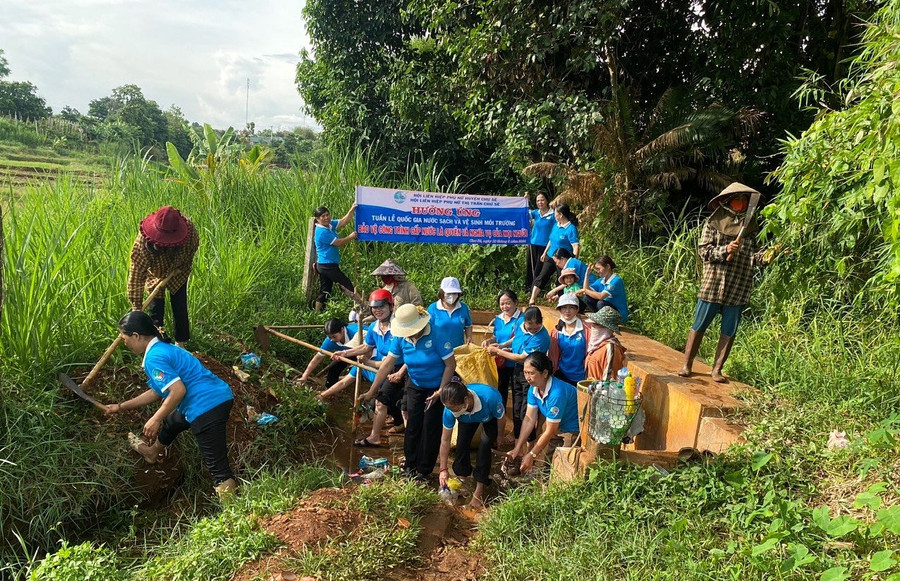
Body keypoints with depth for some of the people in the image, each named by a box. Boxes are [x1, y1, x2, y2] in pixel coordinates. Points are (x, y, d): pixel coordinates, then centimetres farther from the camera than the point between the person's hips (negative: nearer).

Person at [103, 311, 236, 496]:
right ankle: (152, 452, 66)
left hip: (207, 407, -11)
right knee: (170, 423, 38)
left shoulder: (154, 357, -14)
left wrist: (155, 420, -11)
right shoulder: (163, 348, 17)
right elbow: (156, 393, 26)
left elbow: (178, 391, -24)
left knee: (218, 466, -8)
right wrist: (120, 407, 34)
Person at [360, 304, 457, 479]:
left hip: (437, 388, -4)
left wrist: (440, 392, -21)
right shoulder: (401, 338, -15)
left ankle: (424, 470, 18)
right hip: (415, 387, 4)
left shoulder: (436, 337, -29)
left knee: (431, 428, 3)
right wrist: (371, 392, -9)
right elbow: (387, 365, -10)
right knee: (413, 425, 7)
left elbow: (451, 364, -23)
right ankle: (410, 465, 25)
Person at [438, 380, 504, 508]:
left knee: (485, 444, -20)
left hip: (490, 417, -2)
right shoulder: (451, 408, -36)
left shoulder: (490, 397, -47)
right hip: (467, 418, 3)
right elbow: (445, 440, -23)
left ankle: (479, 491, -10)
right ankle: (462, 478, 21)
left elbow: (501, 418, -23)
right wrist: (443, 469, -23)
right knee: (462, 444, -10)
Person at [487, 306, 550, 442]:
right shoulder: (520, 325, -5)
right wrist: (501, 347, -2)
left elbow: (522, 358, -22)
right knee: (516, 411, 17)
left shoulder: (541, 337, -27)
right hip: (517, 371, 8)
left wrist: (498, 351, -13)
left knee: (526, 415, -2)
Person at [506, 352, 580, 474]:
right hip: (556, 427, 7)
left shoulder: (556, 393, -33)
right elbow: (529, 418, -4)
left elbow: (550, 431, -25)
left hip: (573, 431, -7)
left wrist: (531, 455, -17)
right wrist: (517, 448, -7)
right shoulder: (533, 388, -10)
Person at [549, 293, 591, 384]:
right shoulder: (556, 332, 2)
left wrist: (589, 376, -9)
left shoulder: (586, 330, -10)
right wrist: (551, 375, 9)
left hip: (582, 378, -3)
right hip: (562, 376, 3)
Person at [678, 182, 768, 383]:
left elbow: (752, 255, 11)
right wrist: (725, 250, -19)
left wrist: (764, 257, -10)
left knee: (729, 331, 6)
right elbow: (704, 251, -5)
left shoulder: (750, 226, 11)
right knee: (699, 326, 3)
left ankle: (717, 369, 16)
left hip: (739, 289, 3)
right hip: (713, 284, -3)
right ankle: (687, 364, 14)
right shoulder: (713, 223, 1)